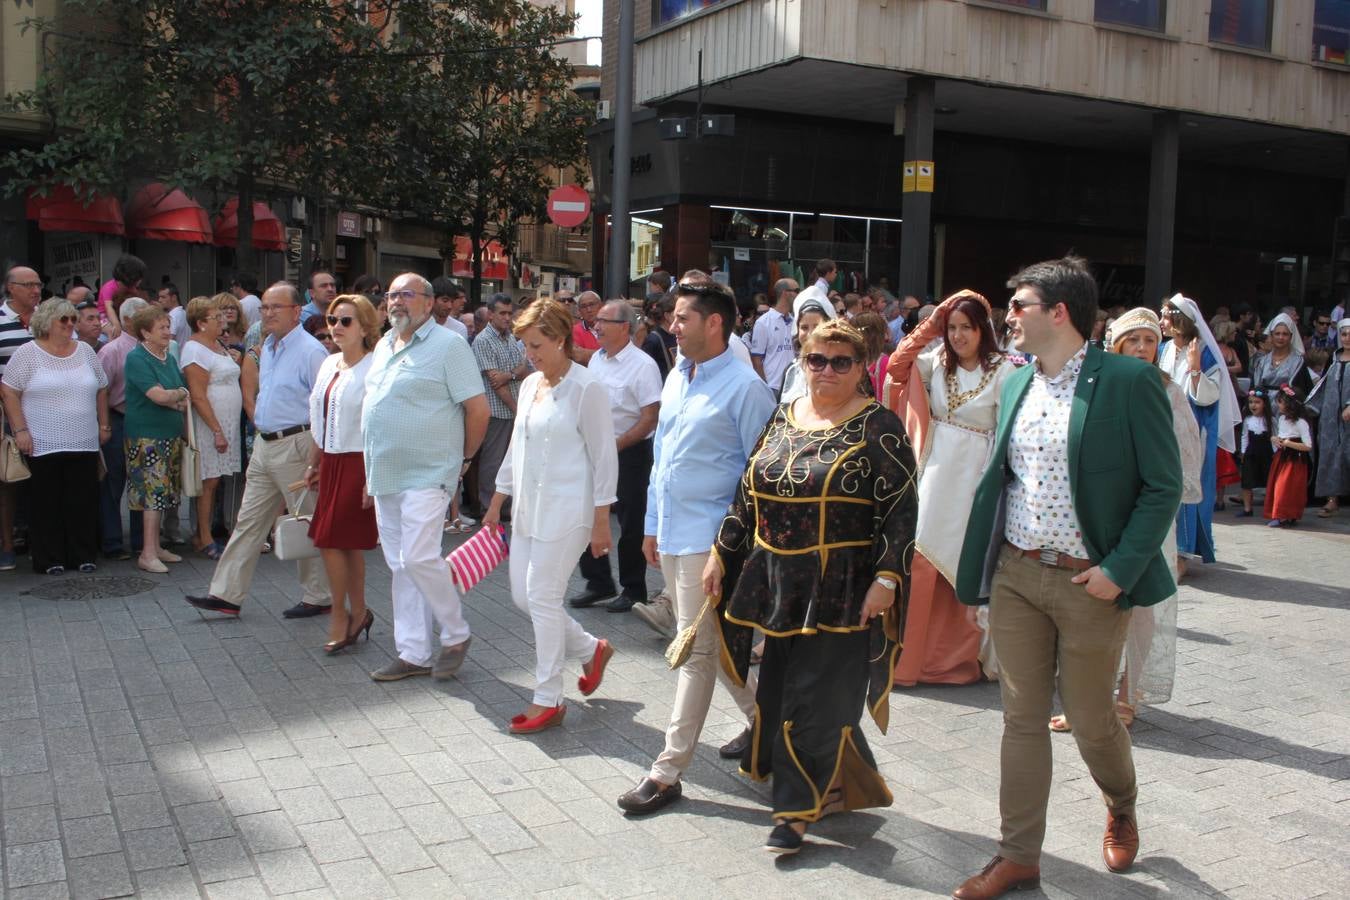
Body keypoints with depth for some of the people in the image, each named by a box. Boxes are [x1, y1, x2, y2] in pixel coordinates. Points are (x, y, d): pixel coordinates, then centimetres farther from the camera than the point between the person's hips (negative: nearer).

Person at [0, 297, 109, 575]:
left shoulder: (85, 351, 10)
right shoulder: (28, 352, -2)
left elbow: (101, 389, 18)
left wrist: (104, 424, 13)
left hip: (84, 444, 4)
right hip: (43, 445, -3)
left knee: (84, 501, 4)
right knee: (47, 504, 2)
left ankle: (83, 555, 14)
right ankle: (48, 560, 10)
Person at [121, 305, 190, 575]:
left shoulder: (169, 358, 13)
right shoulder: (137, 359, -11)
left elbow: (185, 397, 12)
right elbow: (159, 395, -20)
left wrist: (172, 400, -9)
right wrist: (180, 394, -2)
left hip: (171, 434, 8)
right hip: (146, 435, -8)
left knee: (163, 494, 11)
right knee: (155, 492, -10)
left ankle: (156, 546, 19)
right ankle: (147, 554, -6)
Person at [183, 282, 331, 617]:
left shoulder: (310, 351, -14)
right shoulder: (266, 350, 14)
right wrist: (261, 434, 19)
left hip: (296, 445, -9)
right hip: (264, 446, 9)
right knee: (248, 521, 10)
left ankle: (318, 598, 13)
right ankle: (226, 594, 15)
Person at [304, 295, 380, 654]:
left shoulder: (373, 370, -14)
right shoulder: (329, 365, 11)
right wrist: (314, 464, 18)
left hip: (358, 463, -7)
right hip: (331, 463, 7)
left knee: (330, 540, -5)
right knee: (348, 545, 12)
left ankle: (340, 617, 11)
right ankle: (358, 614, 24)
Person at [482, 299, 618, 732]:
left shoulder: (587, 387, -12)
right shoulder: (530, 384, 11)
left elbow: (604, 456, -11)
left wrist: (600, 521, -12)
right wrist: (497, 501, 19)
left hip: (566, 510, -8)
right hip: (528, 508, 8)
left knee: (542, 597, -6)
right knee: (523, 596, 9)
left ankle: (548, 700, 7)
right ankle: (591, 649, 30)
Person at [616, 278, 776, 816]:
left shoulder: (743, 387, -13)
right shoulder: (677, 378, 11)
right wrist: (653, 524, 18)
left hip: (710, 539, -9)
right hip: (672, 534, 9)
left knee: (697, 652, -2)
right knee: (714, 643, 19)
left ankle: (668, 771, 4)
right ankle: (759, 715, 39)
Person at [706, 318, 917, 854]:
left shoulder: (878, 428, -7)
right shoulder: (784, 418, 10)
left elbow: (901, 513, -11)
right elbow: (749, 493, 15)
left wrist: (886, 579, -18)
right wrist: (721, 553, 13)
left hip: (841, 592, -6)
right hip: (779, 584, 6)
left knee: (814, 700, -2)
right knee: (782, 693, 12)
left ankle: (798, 808, 14)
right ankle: (841, 787, 32)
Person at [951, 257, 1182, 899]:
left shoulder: (1129, 381, -10)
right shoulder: (1015, 385, 9)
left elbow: (1163, 486, -10)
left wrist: (1119, 570, -15)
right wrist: (980, 560, 7)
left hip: (1089, 582, -5)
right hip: (1015, 575, 5)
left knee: (1090, 719, 10)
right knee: (1022, 718, 9)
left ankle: (1121, 806, 42)